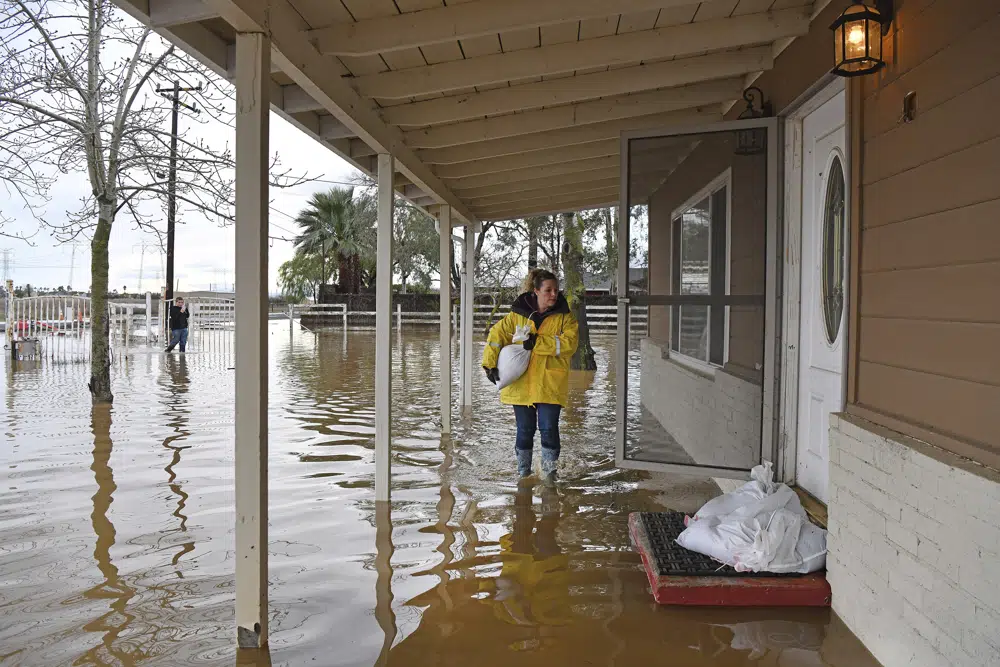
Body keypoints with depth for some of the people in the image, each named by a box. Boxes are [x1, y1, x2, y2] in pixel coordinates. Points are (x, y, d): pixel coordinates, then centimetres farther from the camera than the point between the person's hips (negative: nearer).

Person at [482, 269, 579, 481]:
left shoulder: (565, 317, 0)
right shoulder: (518, 314, 3)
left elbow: (569, 343, -14)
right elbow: (497, 334, 5)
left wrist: (538, 342, -21)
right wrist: (490, 363, -5)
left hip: (550, 385, -1)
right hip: (521, 383, 1)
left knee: (548, 428, -5)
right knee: (525, 429, 10)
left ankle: (549, 470, 14)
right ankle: (523, 471, 27)